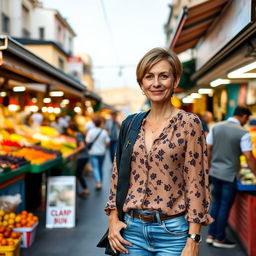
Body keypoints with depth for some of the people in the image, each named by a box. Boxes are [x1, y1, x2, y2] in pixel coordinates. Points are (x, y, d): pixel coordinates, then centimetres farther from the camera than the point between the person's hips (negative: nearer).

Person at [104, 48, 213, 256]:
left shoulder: (189, 124, -7)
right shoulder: (130, 124, 5)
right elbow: (117, 176, 10)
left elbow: (195, 184, -9)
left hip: (173, 231, -4)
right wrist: (113, 219, 2)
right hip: (132, 229, 4)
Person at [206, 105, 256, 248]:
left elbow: (208, 149, 6)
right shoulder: (243, 133, -14)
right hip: (229, 175, -6)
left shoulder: (216, 127, 3)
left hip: (214, 172, 6)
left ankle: (211, 235, 24)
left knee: (216, 203, 19)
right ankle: (220, 239, 20)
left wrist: (208, 168, 15)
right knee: (225, 206, 7)